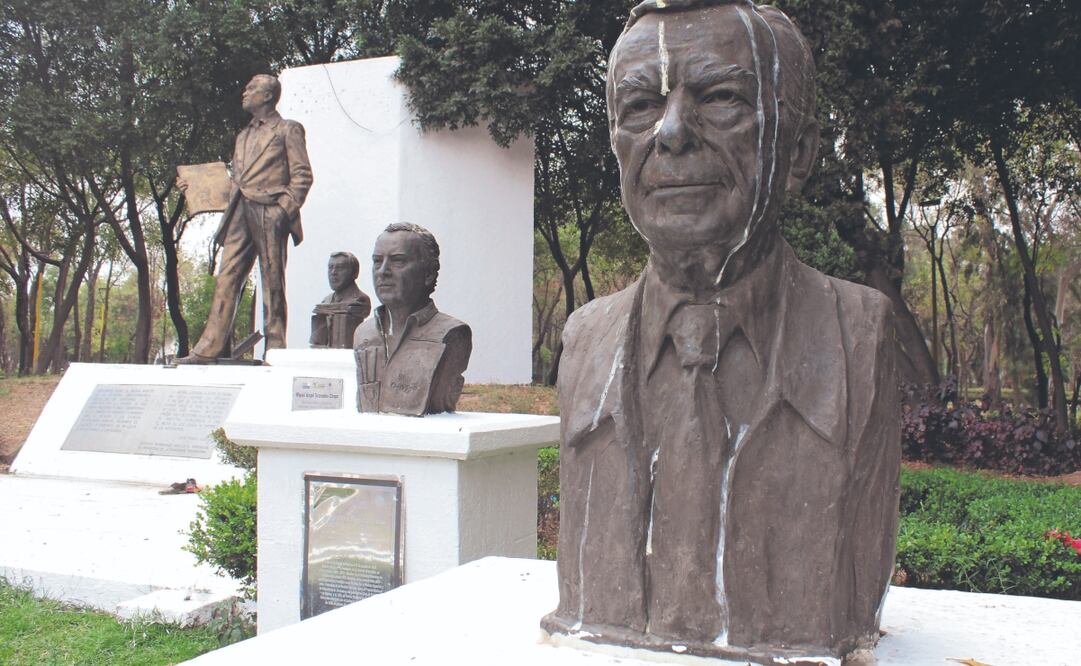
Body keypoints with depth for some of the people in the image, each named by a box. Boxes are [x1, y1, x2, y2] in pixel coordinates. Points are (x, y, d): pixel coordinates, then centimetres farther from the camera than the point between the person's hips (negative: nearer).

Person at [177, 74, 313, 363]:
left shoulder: (288, 130, 6)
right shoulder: (243, 135, 26)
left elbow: (302, 175, -2)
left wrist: (285, 209, -13)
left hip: (269, 215, -6)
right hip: (240, 214, 6)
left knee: (272, 282, -4)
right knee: (227, 279, -1)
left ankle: (276, 348, -1)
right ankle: (210, 347, -3)